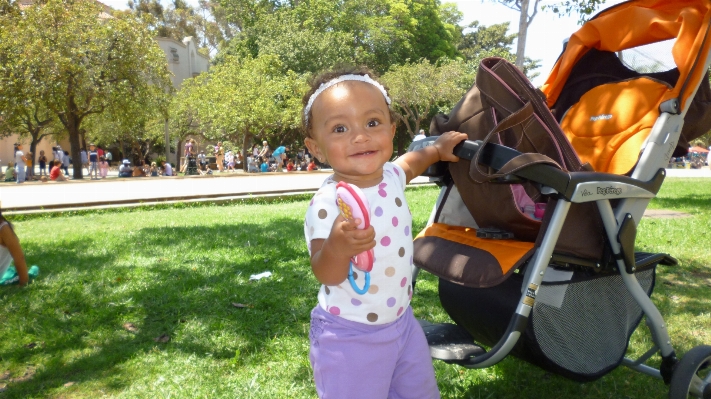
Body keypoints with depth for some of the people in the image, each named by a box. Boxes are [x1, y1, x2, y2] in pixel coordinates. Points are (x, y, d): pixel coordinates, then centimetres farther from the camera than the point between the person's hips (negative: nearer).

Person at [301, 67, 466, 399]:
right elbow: (326, 275, -32)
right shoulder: (328, 203, -27)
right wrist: (336, 248, -50)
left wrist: (437, 150, 26)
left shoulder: (390, 177, -5)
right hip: (348, 336, -7)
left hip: (401, 322, 7)